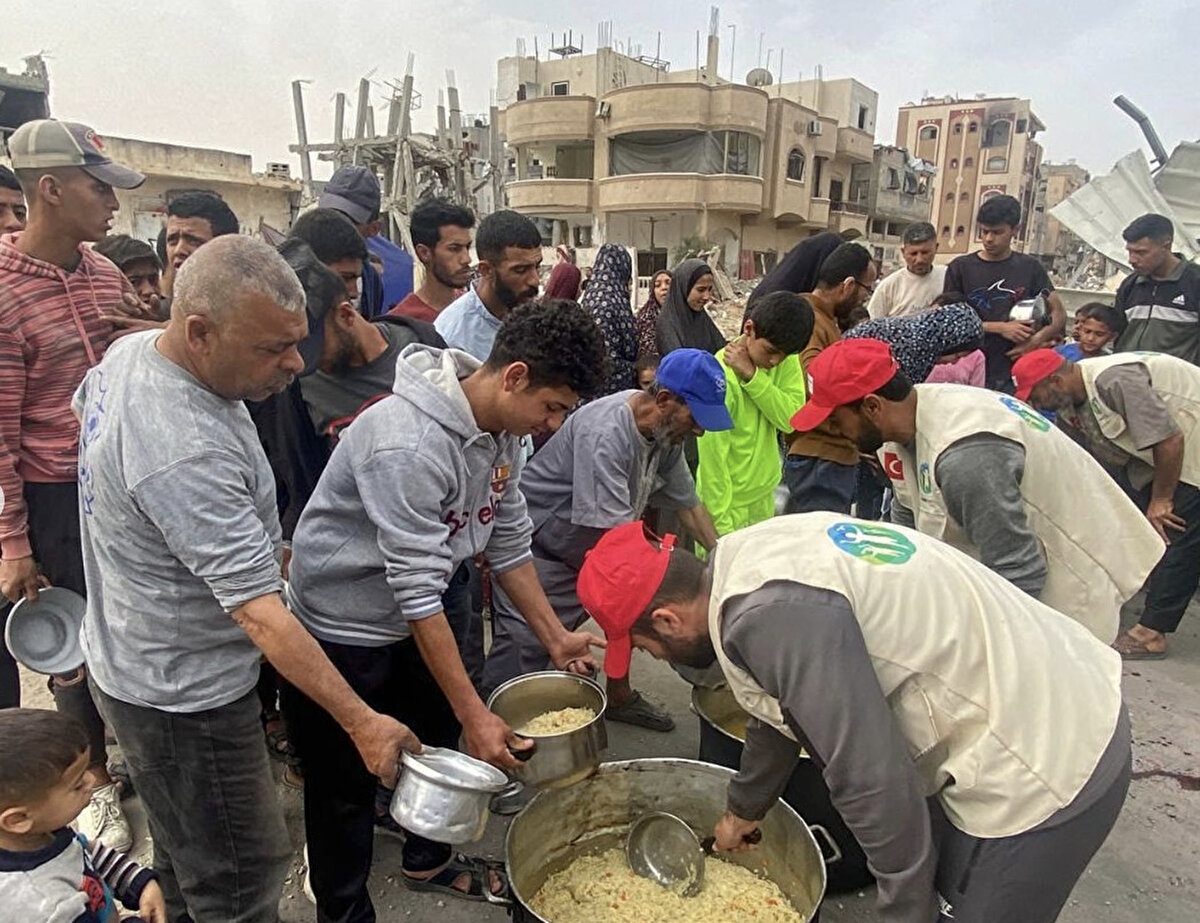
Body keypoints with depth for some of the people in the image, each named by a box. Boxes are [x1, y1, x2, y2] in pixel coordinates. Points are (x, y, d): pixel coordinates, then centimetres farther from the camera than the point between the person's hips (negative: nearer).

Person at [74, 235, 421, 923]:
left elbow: (86, 404, 19)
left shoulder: (131, 351, -5)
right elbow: (261, 614, -35)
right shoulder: (184, 455, -36)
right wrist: (362, 721, -31)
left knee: (186, 851, 29)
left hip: (133, 655, 10)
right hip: (183, 697, -10)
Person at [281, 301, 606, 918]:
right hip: (340, 633, -8)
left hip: (409, 622, 8)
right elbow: (418, 592, -33)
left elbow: (509, 543, 3)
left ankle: (428, 861, 47)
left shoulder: (502, 429, -7)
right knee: (347, 786, 8)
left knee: (440, 740, 22)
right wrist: (475, 714, -28)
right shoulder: (409, 445, -35)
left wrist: (556, 637, 5)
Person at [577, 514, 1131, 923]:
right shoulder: (753, 557, 2)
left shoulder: (769, 615, -29)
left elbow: (875, 785, -26)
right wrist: (744, 809, 31)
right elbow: (787, 701, 18)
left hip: (1043, 767, -9)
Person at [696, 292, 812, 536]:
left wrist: (752, 376, -25)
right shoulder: (720, 380, -24)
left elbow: (790, 420, -14)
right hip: (728, 502, -6)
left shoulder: (785, 356, -4)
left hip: (765, 496, 6)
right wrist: (723, 524, -18)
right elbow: (713, 457, -21)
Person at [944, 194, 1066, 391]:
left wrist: (1036, 341, -8)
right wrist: (1000, 328, -8)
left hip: (1013, 376, 1)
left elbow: (1059, 314, 11)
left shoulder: (1030, 268, 10)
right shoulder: (960, 267, 5)